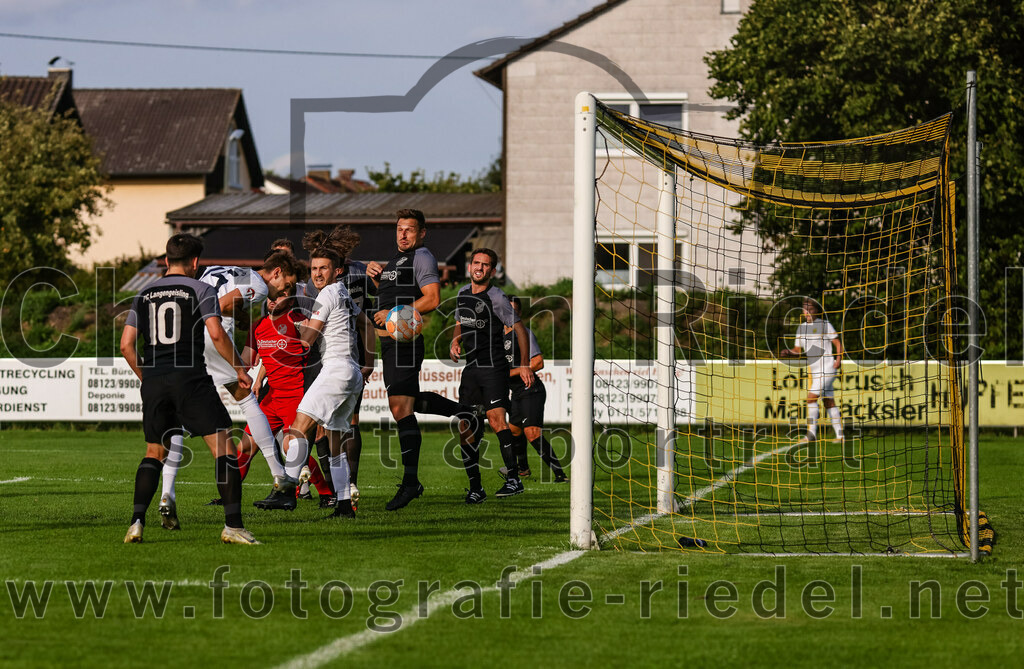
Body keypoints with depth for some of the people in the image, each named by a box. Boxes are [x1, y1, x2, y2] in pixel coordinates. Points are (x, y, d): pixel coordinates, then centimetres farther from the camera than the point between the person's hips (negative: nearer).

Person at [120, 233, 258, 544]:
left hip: (153, 381, 5)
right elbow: (216, 334, -11)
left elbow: (126, 344, 10)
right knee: (223, 446, -2)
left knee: (154, 452, 18)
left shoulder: (144, 295, 15)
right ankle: (232, 524, -13)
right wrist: (239, 369, 0)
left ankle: (137, 522, 5)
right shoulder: (201, 290, 2)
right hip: (190, 378, -5)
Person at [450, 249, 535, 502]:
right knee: (465, 427, 2)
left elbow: (519, 329, -5)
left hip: (494, 367, -7)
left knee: (496, 419, -22)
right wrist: (455, 343, 7)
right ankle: (475, 488, 9)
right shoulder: (463, 294, 12)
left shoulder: (496, 297, -9)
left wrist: (524, 366, -10)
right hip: (470, 368, 7)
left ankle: (514, 478, -25)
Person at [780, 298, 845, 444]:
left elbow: (838, 343, -2)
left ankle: (812, 433, -14)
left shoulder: (824, 325, -5)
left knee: (811, 398, -16)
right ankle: (840, 435, 12)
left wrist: (839, 359, -16)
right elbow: (797, 350, 15)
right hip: (813, 371, 7)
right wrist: (788, 352, -6)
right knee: (829, 403, 8)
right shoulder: (801, 328, 12)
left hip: (827, 368, -7)